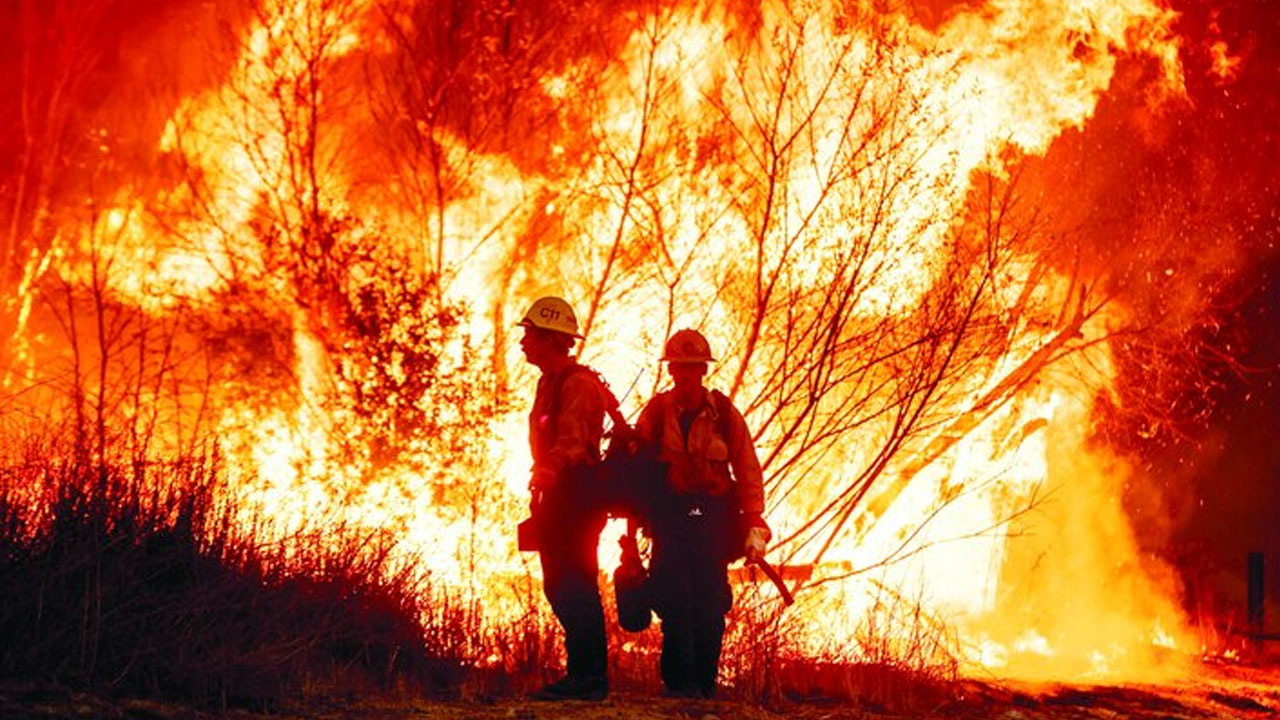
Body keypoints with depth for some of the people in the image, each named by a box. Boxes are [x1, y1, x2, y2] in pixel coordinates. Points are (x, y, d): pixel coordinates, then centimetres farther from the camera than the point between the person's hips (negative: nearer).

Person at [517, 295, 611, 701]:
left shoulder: (577, 383, -14)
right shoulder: (550, 383, 19)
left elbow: (572, 441, -24)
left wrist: (546, 474, -32)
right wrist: (540, 491, 21)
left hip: (577, 495, -10)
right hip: (558, 497, 10)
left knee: (576, 586, -11)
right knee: (559, 587, 11)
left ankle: (589, 678, -9)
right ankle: (584, 673, 17)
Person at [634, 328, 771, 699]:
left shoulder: (724, 413, 1)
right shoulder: (656, 412, 2)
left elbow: (748, 470, 2)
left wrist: (754, 525, -5)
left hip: (714, 515, 0)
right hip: (669, 512, 0)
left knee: (710, 602, -6)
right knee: (676, 598, -10)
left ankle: (705, 680, 4)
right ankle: (679, 679, -3)